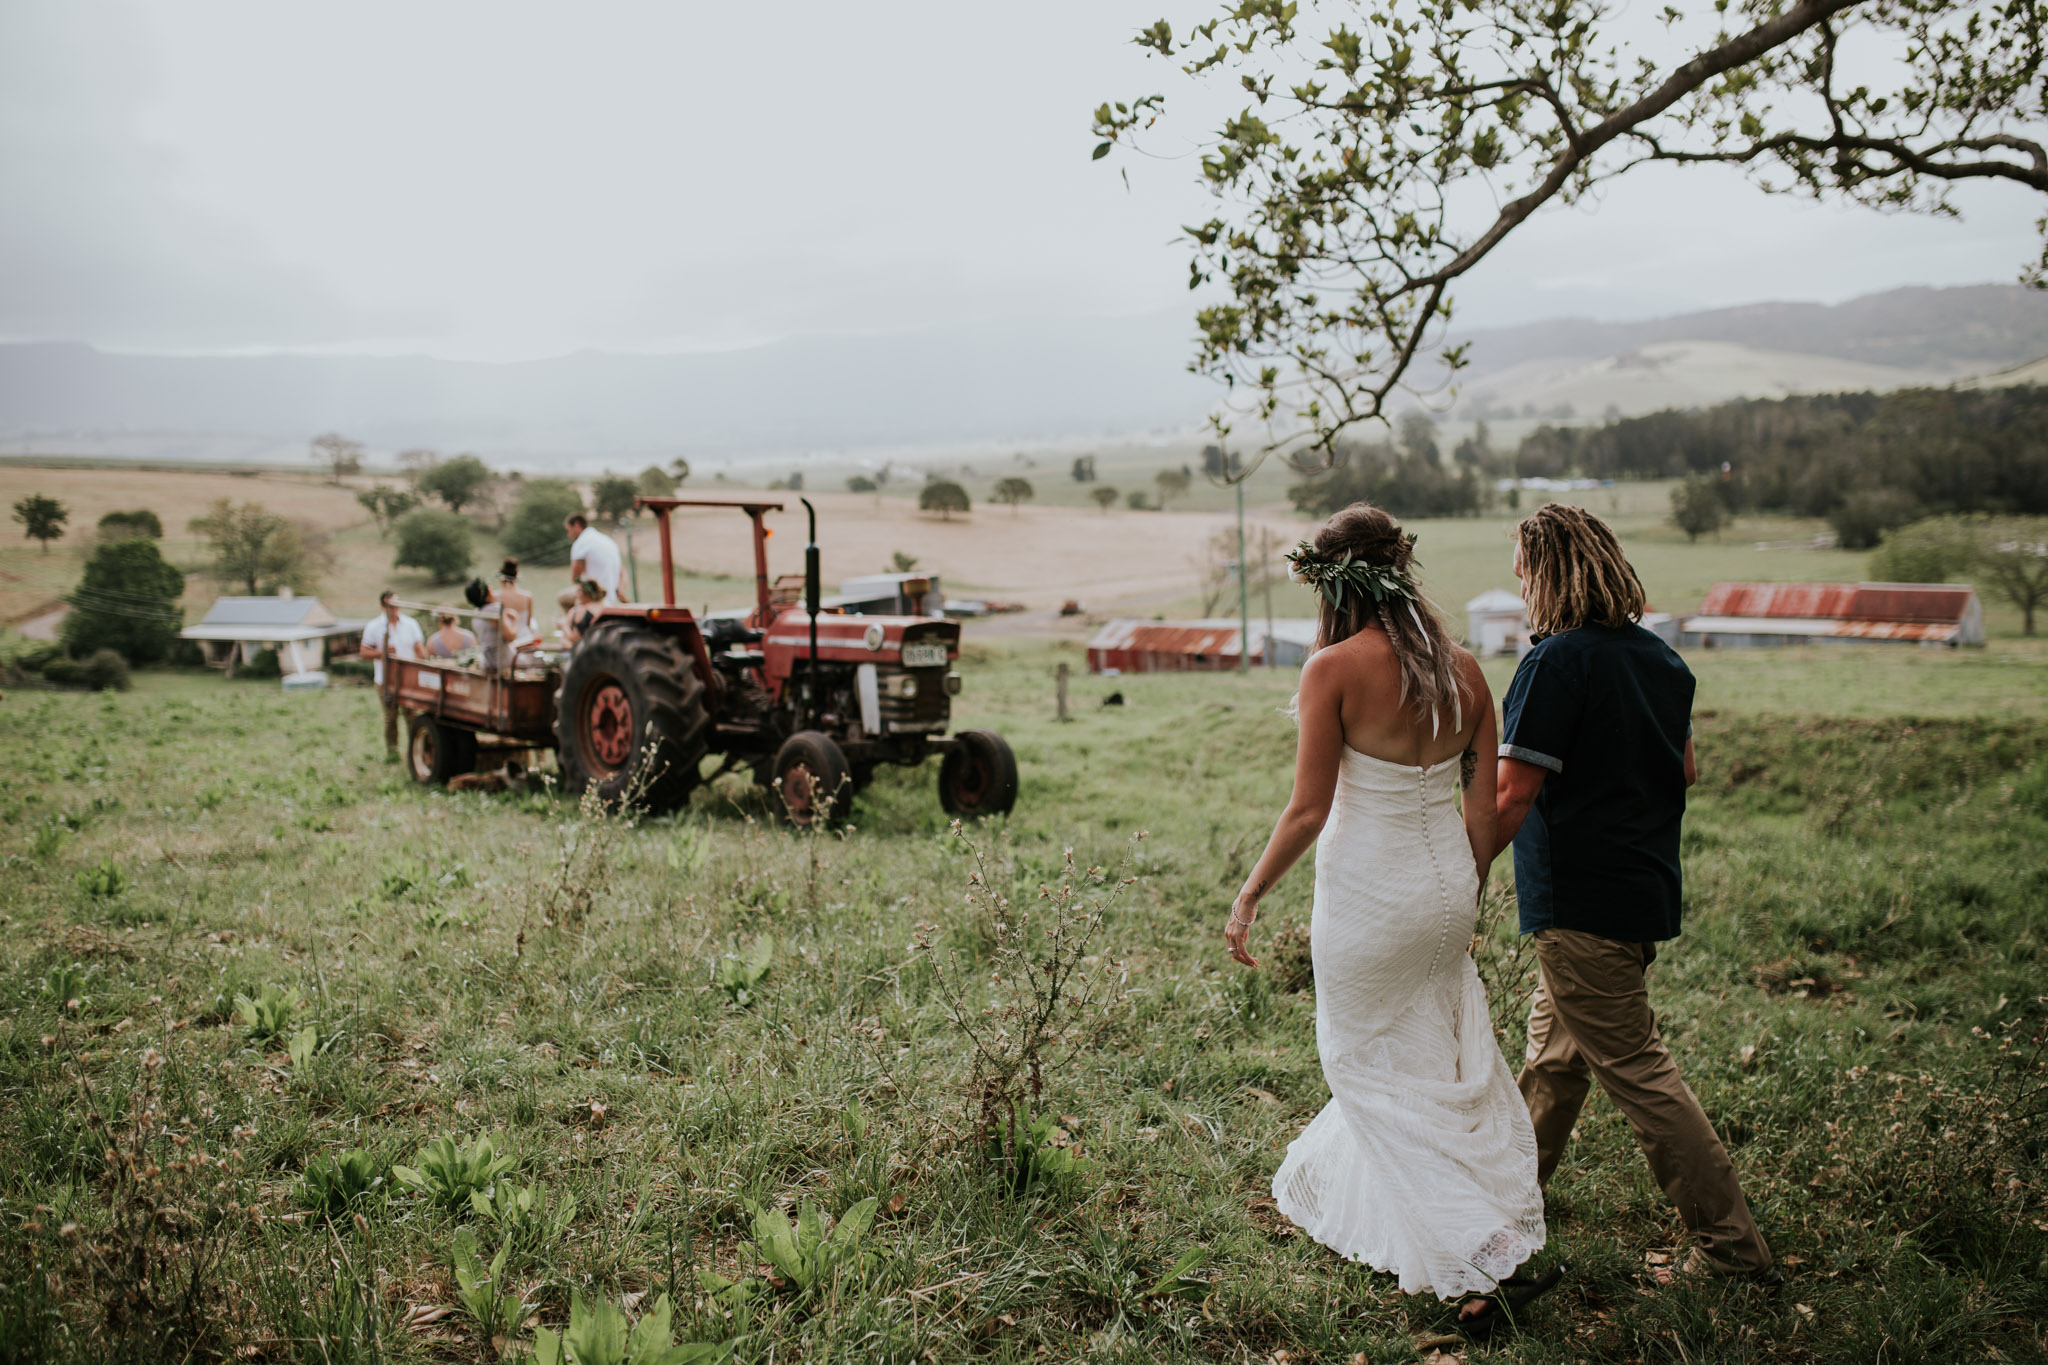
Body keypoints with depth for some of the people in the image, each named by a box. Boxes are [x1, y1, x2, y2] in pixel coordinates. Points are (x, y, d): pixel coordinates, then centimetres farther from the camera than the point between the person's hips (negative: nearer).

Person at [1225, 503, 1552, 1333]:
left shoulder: (1334, 668, -16)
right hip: (1445, 885, 6)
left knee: (1378, 1077, 10)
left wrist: (1249, 897, -7)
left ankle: (1472, 1271, 10)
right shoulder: (1462, 669, 0)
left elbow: (1308, 810, -18)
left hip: (1367, 892, -6)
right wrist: (1464, 898, 18)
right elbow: (1484, 808, 3)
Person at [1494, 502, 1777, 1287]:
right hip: (1645, 886, 9)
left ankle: (1731, 1244, 6)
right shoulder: (1661, 658, 7)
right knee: (1555, 1045, 21)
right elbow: (1684, 770, 19)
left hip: (1583, 898, -9)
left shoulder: (1559, 661, -19)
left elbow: (1513, 794, -20)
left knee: (1634, 1068, 0)